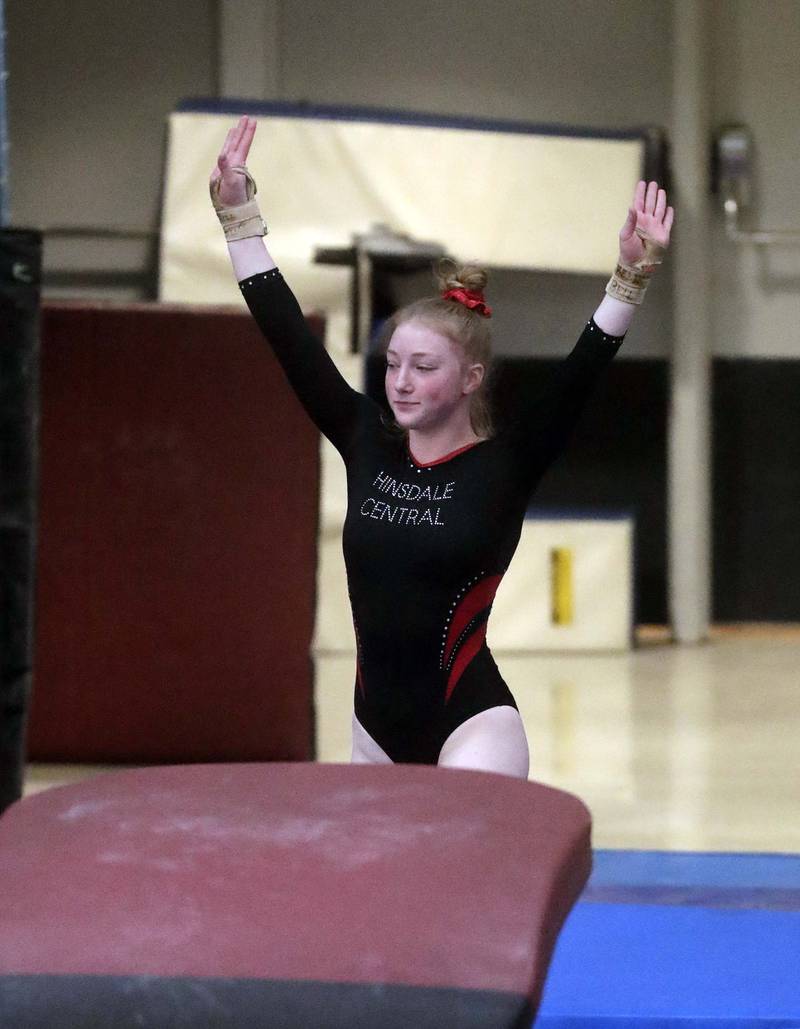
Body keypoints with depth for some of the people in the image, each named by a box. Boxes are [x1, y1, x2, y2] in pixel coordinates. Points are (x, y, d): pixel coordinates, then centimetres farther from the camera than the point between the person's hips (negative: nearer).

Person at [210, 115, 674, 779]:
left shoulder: (505, 467, -6)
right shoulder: (367, 446, 4)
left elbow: (580, 374, -17)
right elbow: (291, 340, 3)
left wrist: (634, 275, -31)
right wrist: (239, 217, 1)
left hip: (471, 724, -5)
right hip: (377, 724, 5)